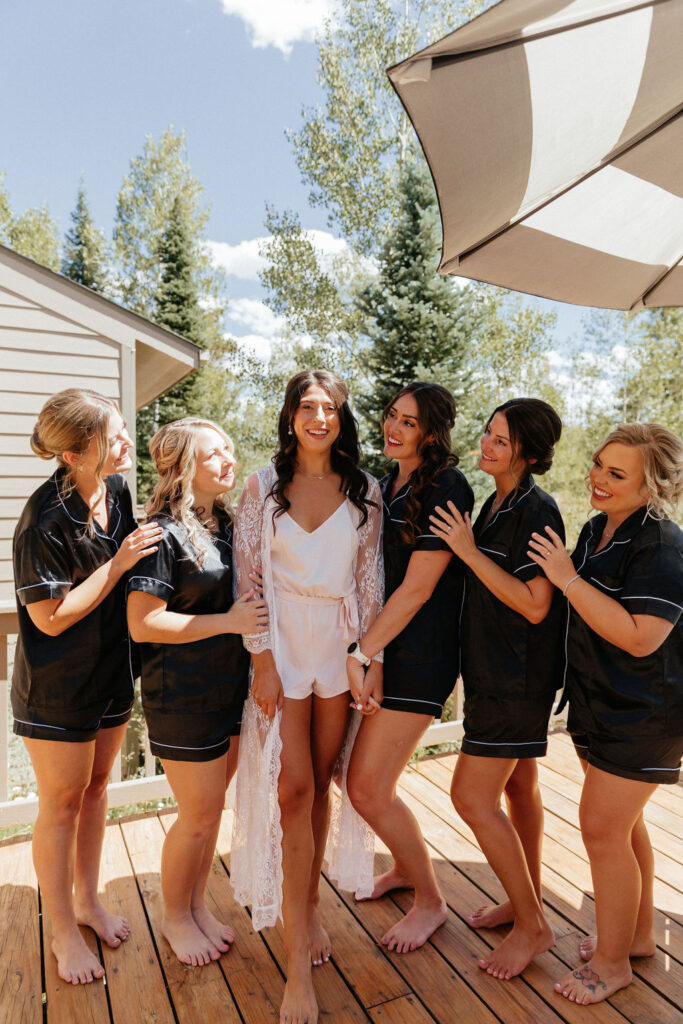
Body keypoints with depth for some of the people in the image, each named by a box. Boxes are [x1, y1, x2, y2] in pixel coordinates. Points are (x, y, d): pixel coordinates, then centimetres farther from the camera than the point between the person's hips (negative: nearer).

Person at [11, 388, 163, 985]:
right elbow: (52, 617, -22)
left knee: (96, 787, 20)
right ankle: (65, 932, 32)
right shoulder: (45, 518, -25)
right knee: (62, 803, 10)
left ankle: (87, 899, 42)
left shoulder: (118, 491, -4)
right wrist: (120, 563, -25)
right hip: (57, 685, -6)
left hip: (111, 670, 6)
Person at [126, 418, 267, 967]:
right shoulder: (165, 533, -17)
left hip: (232, 688, 7)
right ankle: (175, 916, 33)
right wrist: (228, 621, -22)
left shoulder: (228, 524, 7)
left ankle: (198, 905, 40)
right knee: (199, 816, 7)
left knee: (211, 808, 19)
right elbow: (143, 623, -21)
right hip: (182, 696, -7)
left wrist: (256, 609, 3)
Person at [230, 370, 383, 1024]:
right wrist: (263, 661, -8)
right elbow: (248, 577, -3)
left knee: (321, 785, 13)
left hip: (340, 647, 2)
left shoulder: (363, 490, 3)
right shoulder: (263, 485, -2)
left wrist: (374, 655, 2)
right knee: (293, 789, -3)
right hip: (282, 646, -2)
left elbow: (370, 577, 5)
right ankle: (299, 964, 9)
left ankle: (308, 908, 35)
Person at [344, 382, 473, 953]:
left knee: (368, 789, -4)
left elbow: (417, 588, -18)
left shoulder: (446, 490, -14)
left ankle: (430, 902, 22)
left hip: (419, 653, -8)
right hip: (380, 642, 8)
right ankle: (405, 868, 43)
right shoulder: (387, 484, 12)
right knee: (363, 774, 15)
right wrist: (359, 653, 8)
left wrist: (358, 654, -17)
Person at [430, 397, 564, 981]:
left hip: (517, 676, -9)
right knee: (518, 787, 19)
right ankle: (527, 901, 37)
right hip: (499, 670, 9)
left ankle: (532, 926, 15)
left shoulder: (536, 512, -19)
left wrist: (469, 551, -23)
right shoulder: (497, 505, 9)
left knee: (472, 797, -4)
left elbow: (535, 605, -23)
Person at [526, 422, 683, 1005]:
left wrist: (568, 579, -28)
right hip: (597, 705, 9)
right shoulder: (597, 531, 5)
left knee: (602, 827, 0)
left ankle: (611, 963, 23)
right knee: (622, 823, 21)